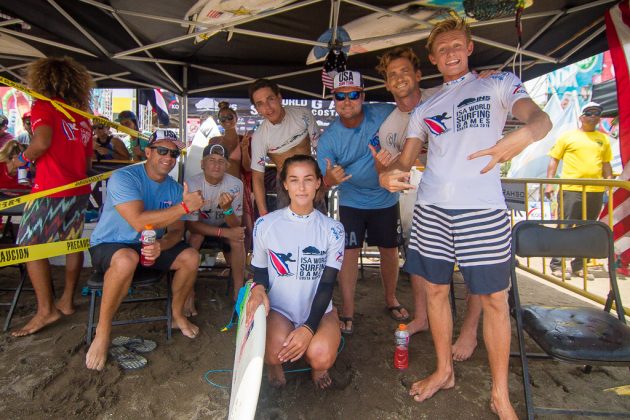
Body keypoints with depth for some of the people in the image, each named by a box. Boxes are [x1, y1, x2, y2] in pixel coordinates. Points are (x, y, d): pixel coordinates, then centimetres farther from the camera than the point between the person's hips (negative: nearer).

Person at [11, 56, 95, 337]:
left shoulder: (42, 106, -4)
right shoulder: (82, 115, 15)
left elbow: (42, 140, -20)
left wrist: (23, 158, -3)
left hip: (51, 190, -7)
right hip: (79, 189, 7)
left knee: (30, 246, 1)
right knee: (73, 243, 13)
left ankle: (46, 310, 0)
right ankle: (67, 301, 22)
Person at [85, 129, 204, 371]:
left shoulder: (174, 188, -1)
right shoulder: (124, 178, -21)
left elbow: (176, 231, -5)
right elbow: (139, 221, -34)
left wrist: (161, 245, -29)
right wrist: (185, 206, -37)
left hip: (150, 245, 6)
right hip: (108, 247, -5)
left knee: (190, 256, -14)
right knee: (127, 259, -38)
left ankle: (177, 314, 9)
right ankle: (102, 331, -17)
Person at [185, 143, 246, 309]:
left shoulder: (235, 184, -19)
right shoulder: (193, 184, -22)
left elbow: (236, 225, -20)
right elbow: (191, 224, -23)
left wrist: (227, 208, -43)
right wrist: (225, 232, -33)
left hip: (224, 226, 1)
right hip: (199, 227, -1)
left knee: (238, 239, -28)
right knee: (195, 236, -32)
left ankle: (239, 292, -11)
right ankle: (189, 294, -17)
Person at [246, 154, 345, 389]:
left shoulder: (332, 229, -4)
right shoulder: (265, 225, -3)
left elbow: (327, 284, -8)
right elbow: (259, 269, 7)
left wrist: (309, 327, -21)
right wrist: (258, 288, -18)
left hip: (318, 308, 0)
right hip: (278, 308, 0)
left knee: (322, 356, -28)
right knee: (277, 350, -30)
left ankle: (316, 365, 12)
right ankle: (274, 362, 10)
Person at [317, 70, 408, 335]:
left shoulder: (382, 114, -17)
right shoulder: (328, 138, -17)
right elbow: (322, 182, -17)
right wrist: (330, 179, -42)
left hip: (385, 198, 2)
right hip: (351, 202, -1)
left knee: (389, 250, 12)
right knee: (349, 252, -6)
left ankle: (391, 299, 35)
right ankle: (347, 309, 9)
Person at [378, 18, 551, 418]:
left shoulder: (499, 84, 10)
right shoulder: (424, 108, 18)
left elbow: (540, 118, -7)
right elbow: (406, 159, 14)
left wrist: (525, 134, -31)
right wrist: (388, 173, -10)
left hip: (483, 209, -3)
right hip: (432, 208, 4)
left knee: (495, 298, 1)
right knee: (436, 290, 9)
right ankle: (444, 371, 30)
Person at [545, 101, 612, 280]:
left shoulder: (603, 139, 17)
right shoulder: (567, 136, 5)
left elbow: (606, 164, 20)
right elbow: (554, 159, 2)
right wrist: (549, 182, -6)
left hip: (596, 191, 5)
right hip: (571, 189, -4)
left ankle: (579, 266, 19)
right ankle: (556, 264, 3)